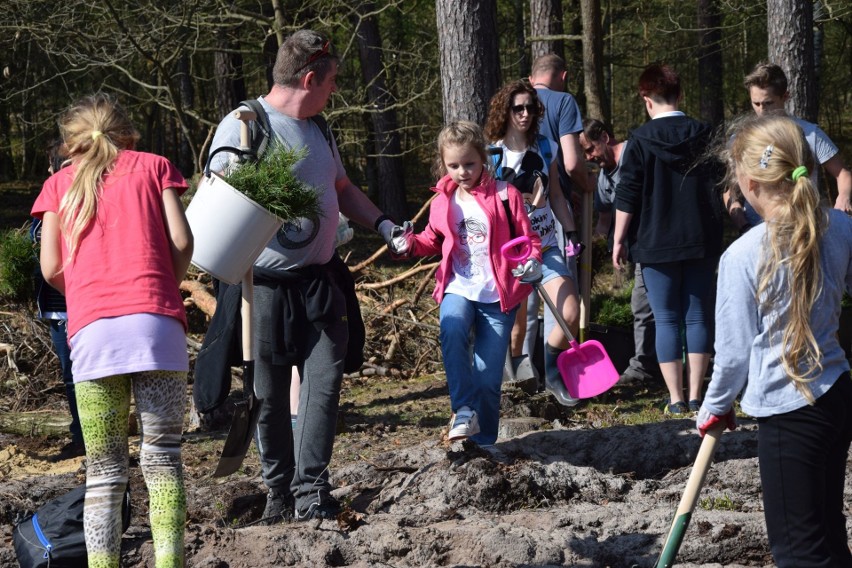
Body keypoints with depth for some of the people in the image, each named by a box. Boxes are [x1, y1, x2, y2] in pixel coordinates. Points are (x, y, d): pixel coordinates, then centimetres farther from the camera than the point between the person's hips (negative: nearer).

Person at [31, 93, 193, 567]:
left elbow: (52, 269, 9)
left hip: (91, 332, 1)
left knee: (105, 471, 4)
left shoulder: (59, 184, 18)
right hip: (157, 326, -1)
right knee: (163, 457, 1)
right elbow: (181, 241, 4)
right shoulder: (153, 166, 16)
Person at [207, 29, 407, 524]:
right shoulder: (243, 125, -8)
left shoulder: (318, 129, 16)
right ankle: (280, 492, 18)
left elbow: (343, 189, 27)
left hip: (321, 281, 6)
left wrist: (383, 225, 13)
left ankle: (311, 492, -5)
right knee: (271, 394, 4)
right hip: (266, 283, -6)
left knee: (324, 381, -6)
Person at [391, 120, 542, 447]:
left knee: (488, 375, -1)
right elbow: (434, 240, 22)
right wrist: (411, 244, 2)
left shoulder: (505, 196, -4)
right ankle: (464, 410, -25)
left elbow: (527, 239, 2)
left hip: (497, 296, -2)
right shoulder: (443, 202, 7)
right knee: (452, 331, -32)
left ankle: (484, 439, 16)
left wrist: (532, 261, -19)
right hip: (458, 289, 2)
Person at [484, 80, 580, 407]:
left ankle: (552, 375, 11)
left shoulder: (545, 148, 6)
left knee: (571, 315, -10)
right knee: (516, 328, 0)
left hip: (547, 248, 3)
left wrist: (572, 234, 8)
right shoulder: (491, 155, -6)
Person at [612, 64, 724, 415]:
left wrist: (619, 240, 1)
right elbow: (723, 188, 9)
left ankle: (675, 398, 2)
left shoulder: (641, 140, -7)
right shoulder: (705, 136, 2)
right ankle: (695, 396, 6)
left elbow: (627, 197, -8)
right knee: (698, 317, 8)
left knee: (666, 320, 3)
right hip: (702, 241, 3)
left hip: (657, 243, -3)